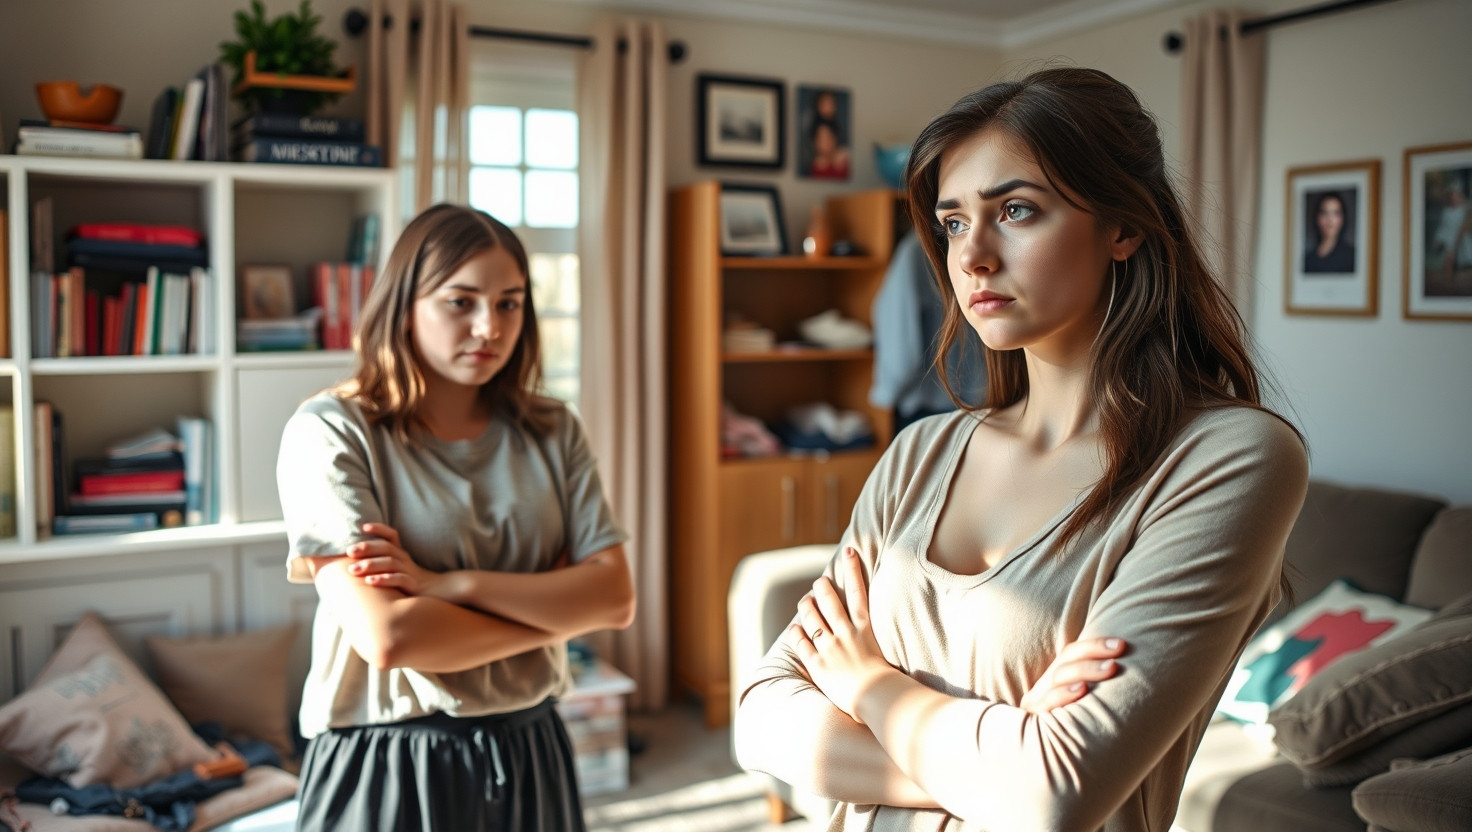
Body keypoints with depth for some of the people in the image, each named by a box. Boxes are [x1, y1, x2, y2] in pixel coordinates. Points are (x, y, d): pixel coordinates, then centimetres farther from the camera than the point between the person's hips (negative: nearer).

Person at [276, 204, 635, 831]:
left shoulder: (552, 433, 2)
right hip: (388, 768, -4)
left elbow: (615, 598, -8)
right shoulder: (330, 431, -12)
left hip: (529, 757, 5)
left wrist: (452, 585, -20)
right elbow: (388, 637, -22)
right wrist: (553, 606, -10)